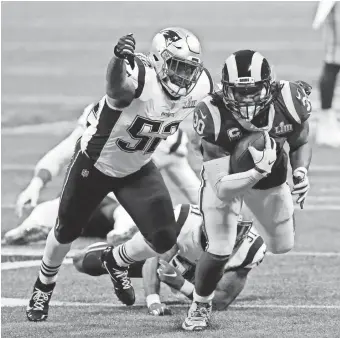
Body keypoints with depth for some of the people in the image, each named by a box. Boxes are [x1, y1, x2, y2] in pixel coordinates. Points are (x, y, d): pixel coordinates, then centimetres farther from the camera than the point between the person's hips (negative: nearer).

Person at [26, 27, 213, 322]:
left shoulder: (199, 87, -18)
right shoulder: (140, 78, -37)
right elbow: (117, 87, -61)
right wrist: (120, 59, -83)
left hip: (138, 170, 4)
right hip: (96, 162, -4)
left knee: (163, 239, -7)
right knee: (66, 232, 14)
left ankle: (117, 261, 26)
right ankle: (44, 287, 44)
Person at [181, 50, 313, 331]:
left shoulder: (290, 103, -31)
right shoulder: (214, 117, -39)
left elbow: (300, 144, -7)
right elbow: (222, 189, -39)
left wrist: (301, 171, -27)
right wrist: (259, 171, -54)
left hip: (271, 176, 4)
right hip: (225, 178, -3)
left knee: (282, 246, 16)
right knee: (219, 251, -14)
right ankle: (200, 305, 17)